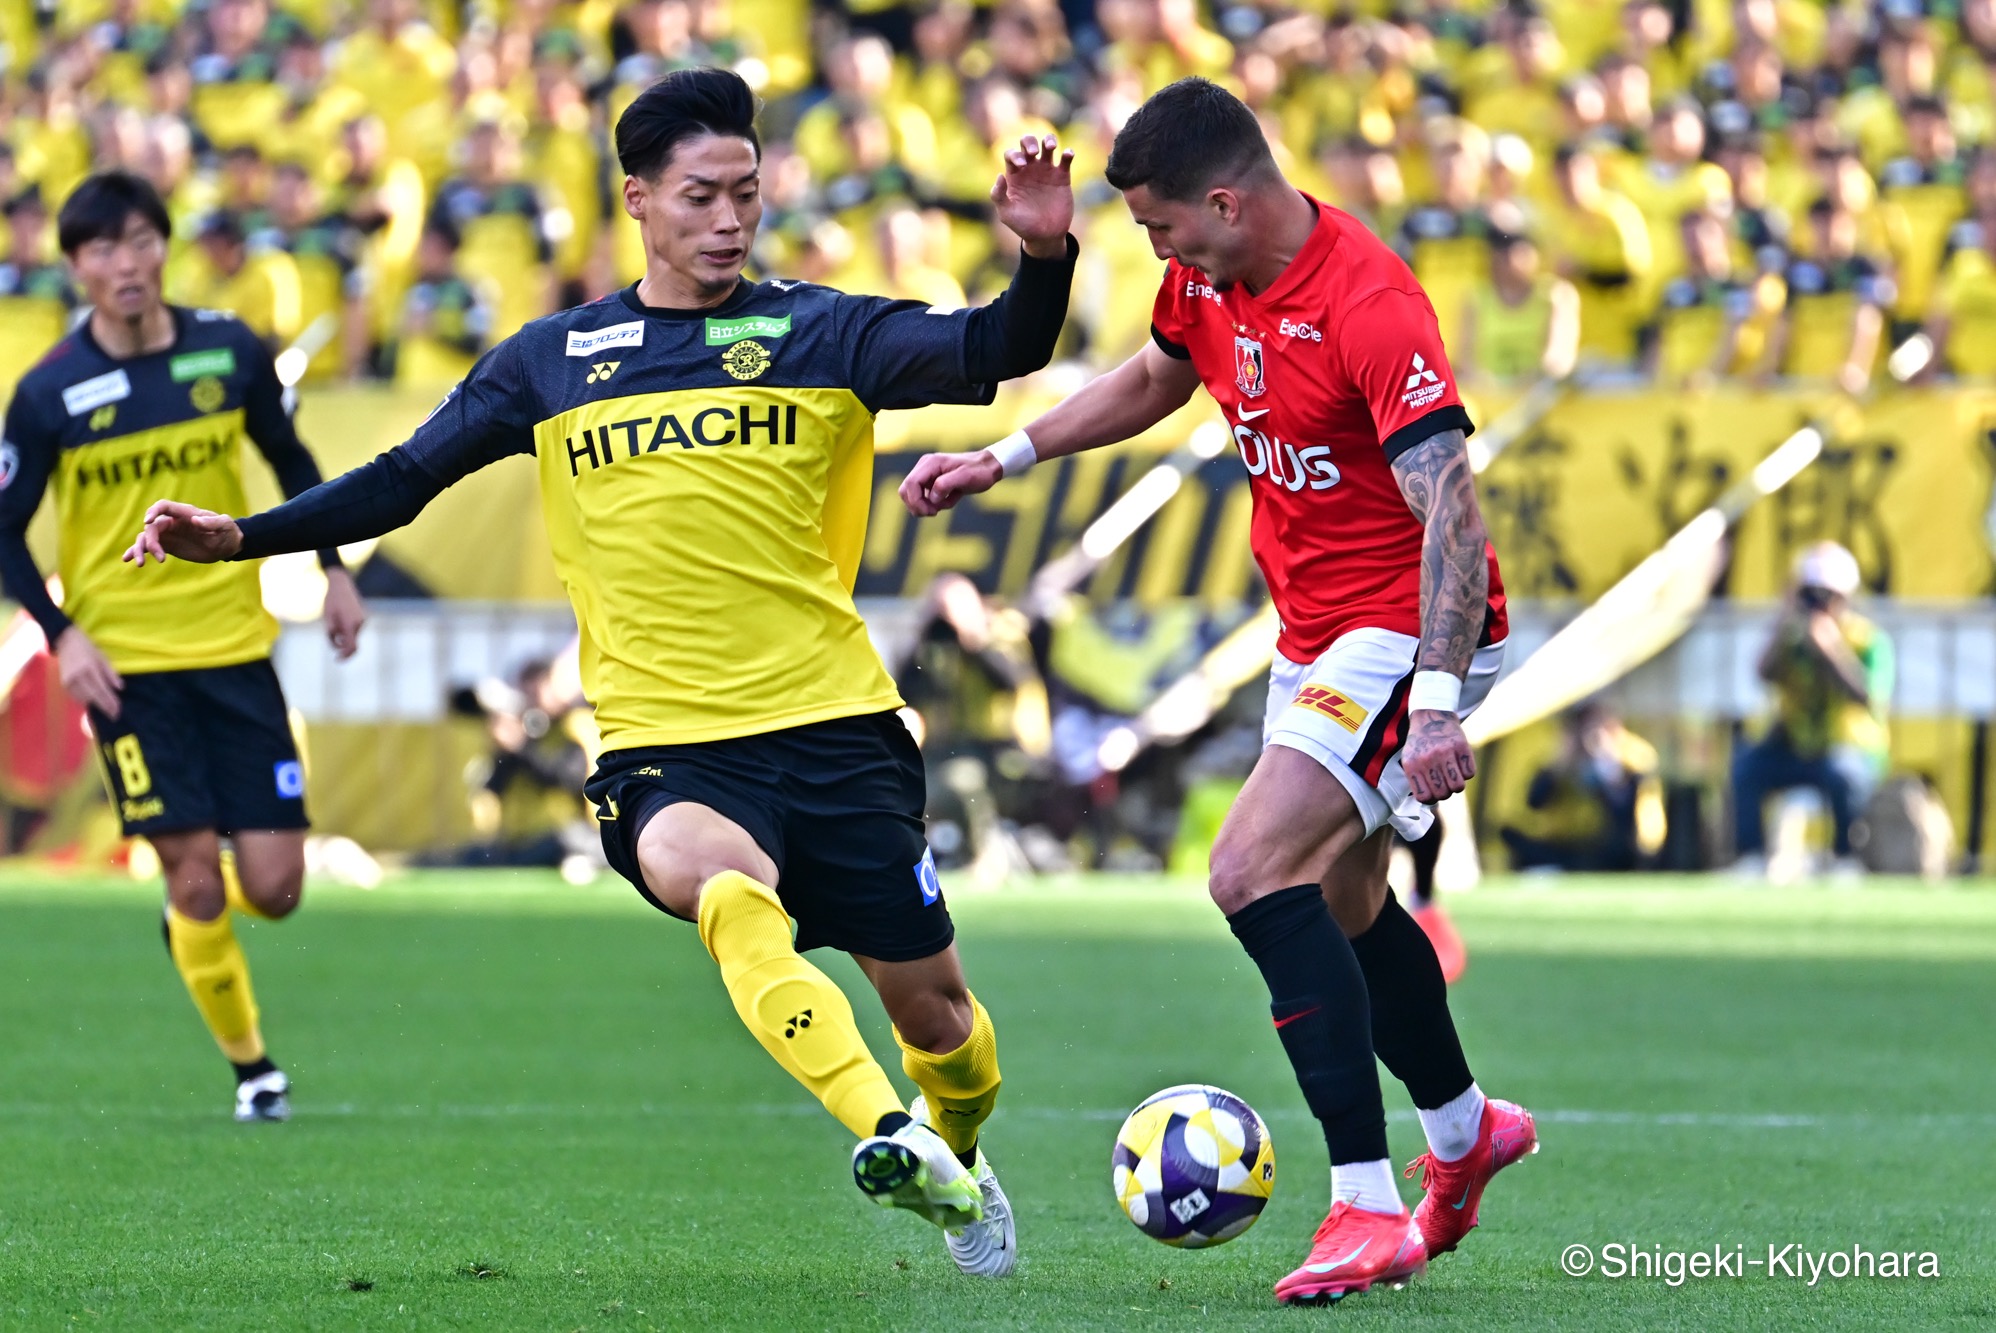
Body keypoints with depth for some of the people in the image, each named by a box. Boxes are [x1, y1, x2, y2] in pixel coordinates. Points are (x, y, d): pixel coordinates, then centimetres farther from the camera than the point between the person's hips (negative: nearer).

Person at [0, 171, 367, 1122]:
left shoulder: (231, 353, -2)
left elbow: (291, 463, 15)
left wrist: (335, 572, 8)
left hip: (235, 647, 2)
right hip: (125, 664, -2)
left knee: (274, 888, -2)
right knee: (194, 878, -8)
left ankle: (193, 921, 33)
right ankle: (250, 1063, 11)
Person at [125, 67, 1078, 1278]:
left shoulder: (821, 334, 3)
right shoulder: (555, 360, 9)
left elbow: (992, 355, -12)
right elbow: (404, 480, 16)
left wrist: (1046, 258, -32)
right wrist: (238, 537, 6)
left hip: (832, 725, 0)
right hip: (664, 744, 0)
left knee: (929, 1000, 6)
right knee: (718, 879, -35)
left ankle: (958, 1163, 40)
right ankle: (891, 1136, -47)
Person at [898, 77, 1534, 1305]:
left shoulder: (1370, 306, -26)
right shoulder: (1207, 282, 1)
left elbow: (1450, 511, -29)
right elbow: (1151, 382, 24)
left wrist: (1437, 706, -36)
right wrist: (1005, 457, 21)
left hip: (1411, 634, -9)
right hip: (1316, 636, 9)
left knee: (1255, 872, -22)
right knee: (1342, 906, 21)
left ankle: (1369, 1206, -22)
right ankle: (1466, 1133, 44)